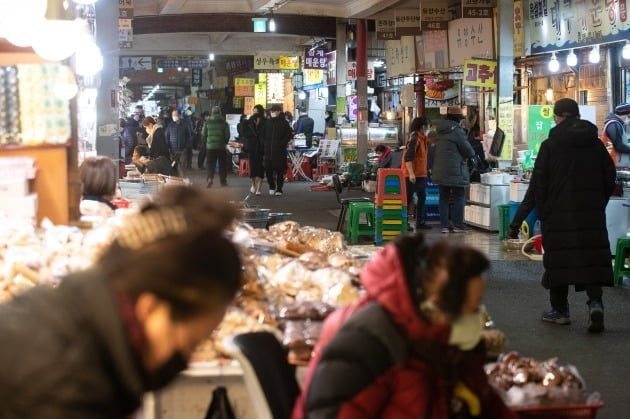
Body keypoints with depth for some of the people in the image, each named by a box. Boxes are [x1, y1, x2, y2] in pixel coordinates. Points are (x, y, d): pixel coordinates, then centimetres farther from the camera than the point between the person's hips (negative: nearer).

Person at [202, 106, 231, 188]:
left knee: (211, 164, 4)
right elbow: (227, 135, -3)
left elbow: (203, 134, 1)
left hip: (210, 146, 0)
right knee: (222, 164, 9)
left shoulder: (207, 122, 0)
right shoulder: (224, 122, -2)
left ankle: (210, 180, -11)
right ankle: (223, 181, 12)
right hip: (221, 146, 0)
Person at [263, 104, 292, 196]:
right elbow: (263, 134, 20)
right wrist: (265, 143, 5)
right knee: (268, 169, 0)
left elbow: (288, 135, -2)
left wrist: (281, 144, -12)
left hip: (280, 151, -4)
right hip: (268, 150, 4)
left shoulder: (283, 122, 0)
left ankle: (279, 189, 4)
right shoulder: (268, 122, 12)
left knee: (280, 170, -2)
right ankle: (271, 187, 17)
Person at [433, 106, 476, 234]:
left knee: (444, 198, 9)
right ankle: (457, 224, -1)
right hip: (455, 170, -7)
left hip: (440, 170, 7)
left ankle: (444, 225, 7)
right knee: (459, 197, 2)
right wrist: (471, 154, 14)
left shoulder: (440, 131, 11)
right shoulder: (457, 131, -12)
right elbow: (469, 151, -11)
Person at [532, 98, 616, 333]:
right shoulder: (596, 144, 7)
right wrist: (599, 204, 16)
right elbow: (610, 176, 10)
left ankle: (560, 310, 9)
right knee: (592, 254, 3)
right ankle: (595, 301, -16)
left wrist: (543, 211, 5)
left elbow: (539, 182, -5)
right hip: (592, 212, 3)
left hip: (559, 213, -3)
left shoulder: (549, 145, -5)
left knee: (559, 258, 5)